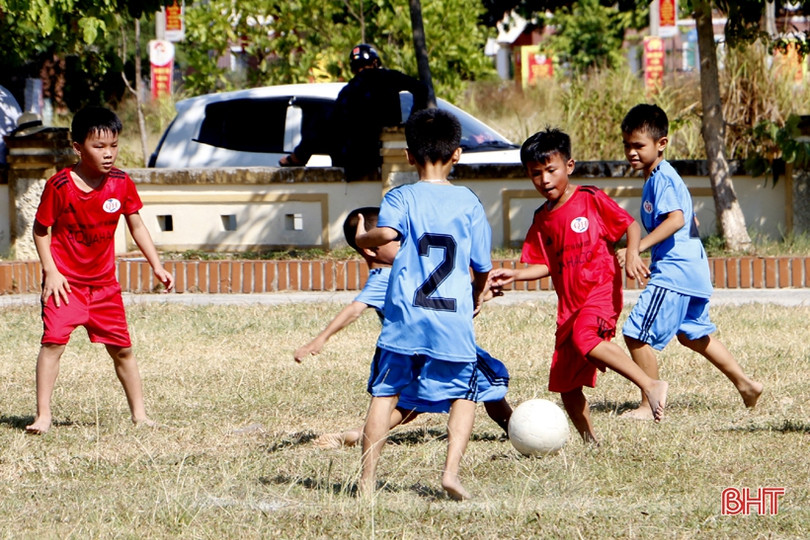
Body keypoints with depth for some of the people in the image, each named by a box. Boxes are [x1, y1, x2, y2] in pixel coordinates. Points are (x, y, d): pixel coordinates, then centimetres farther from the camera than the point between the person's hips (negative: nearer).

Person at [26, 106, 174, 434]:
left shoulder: (121, 184, -4)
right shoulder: (60, 186, -15)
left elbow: (136, 226, 9)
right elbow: (41, 229, -5)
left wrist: (157, 267, 5)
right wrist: (50, 271, -13)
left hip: (104, 282, 4)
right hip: (65, 281, -4)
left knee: (122, 348, 9)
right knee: (53, 341, -17)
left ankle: (139, 413, 21)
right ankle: (43, 416, -14)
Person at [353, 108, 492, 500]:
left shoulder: (401, 198, 0)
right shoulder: (468, 202, 5)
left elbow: (386, 233, -21)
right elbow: (482, 265, 8)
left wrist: (362, 238, 1)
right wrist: (479, 295, 28)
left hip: (405, 317, -1)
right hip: (454, 319, 1)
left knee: (384, 394, 8)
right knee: (463, 395, 12)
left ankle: (367, 479, 6)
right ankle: (451, 470, -5)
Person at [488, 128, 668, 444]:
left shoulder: (591, 200, -3)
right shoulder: (542, 220, 12)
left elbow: (630, 225, 0)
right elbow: (544, 265, 12)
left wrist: (632, 254, -18)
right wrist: (514, 275, -5)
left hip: (601, 290, -7)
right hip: (569, 304, 7)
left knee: (584, 338, -36)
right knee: (565, 383, 6)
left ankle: (650, 385, -33)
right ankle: (590, 441, 20)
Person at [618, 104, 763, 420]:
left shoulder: (662, 178, -14)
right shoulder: (659, 178, 17)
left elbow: (676, 219, -28)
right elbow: (691, 222, 26)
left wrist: (640, 247, -32)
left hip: (673, 273, -11)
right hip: (692, 272, 11)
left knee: (636, 334, -9)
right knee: (693, 334, 25)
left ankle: (650, 405, -5)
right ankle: (745, 384, 29)